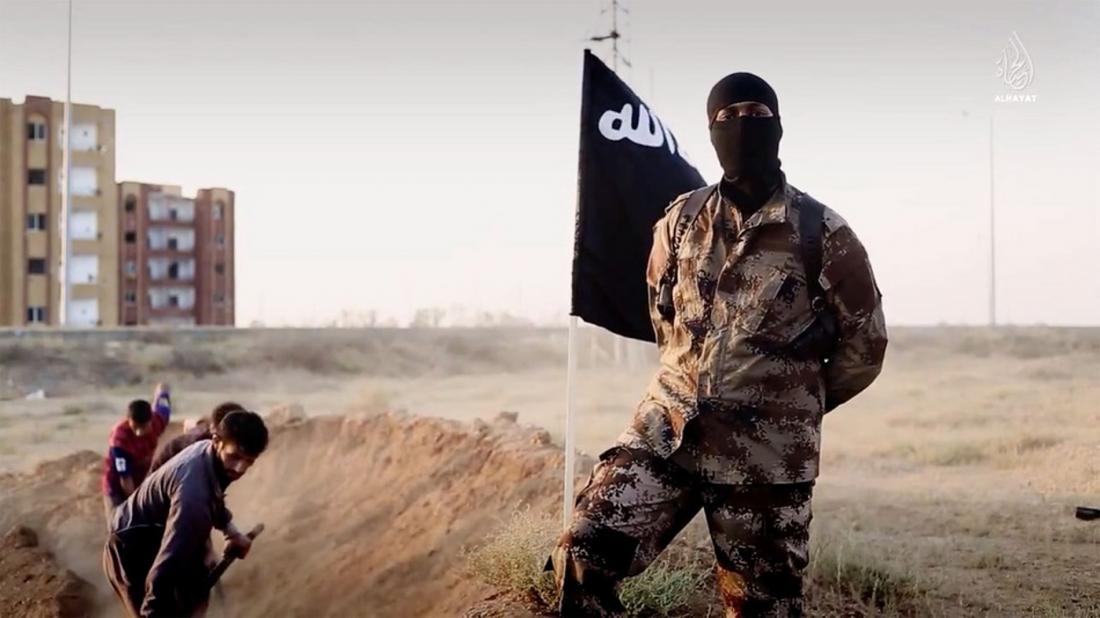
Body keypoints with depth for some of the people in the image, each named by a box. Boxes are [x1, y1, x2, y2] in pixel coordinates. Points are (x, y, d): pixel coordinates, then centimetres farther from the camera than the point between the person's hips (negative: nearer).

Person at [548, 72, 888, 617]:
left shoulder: (821, 232, -5)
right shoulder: (682, 220, 6)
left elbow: (864, 343, 3)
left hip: (765, 453, -3)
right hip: (666, 428, 3)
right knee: (583, 551, -10)